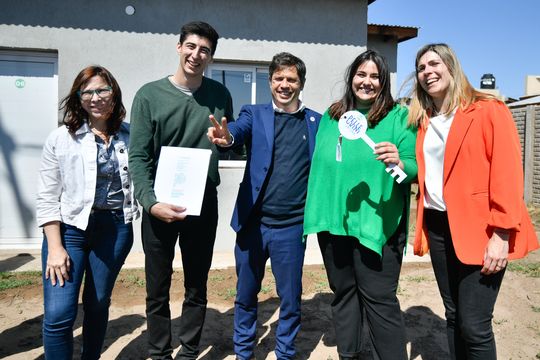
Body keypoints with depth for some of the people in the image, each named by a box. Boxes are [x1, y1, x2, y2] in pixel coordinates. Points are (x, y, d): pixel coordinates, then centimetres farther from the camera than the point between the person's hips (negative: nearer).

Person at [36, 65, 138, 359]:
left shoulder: (130, 136, 2)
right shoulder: (60, 139, -1)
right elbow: (47, 198, -3)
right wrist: (55, 247, -9)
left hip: (116, 229, 2)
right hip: (70, 227, -1)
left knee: (98, 304, 14)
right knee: (58, 314, -7)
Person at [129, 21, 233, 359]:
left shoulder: (220, 95, 3)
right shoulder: (150, 95, -4)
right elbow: (138, 157, -8)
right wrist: (151, 202, -19)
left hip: (204, 203, 2)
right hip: (160, 206, -1)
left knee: (197, 288, 13)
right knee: (157, 290, 11)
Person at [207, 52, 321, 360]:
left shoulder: (317, 122, 5)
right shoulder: (254, 114, 4)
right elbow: (239, 130, -17)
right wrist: (226, 137, -40)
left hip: (292, 225, 0)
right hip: (253, 221, 1)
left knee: (290, 297, 12)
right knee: (246, 295, 15)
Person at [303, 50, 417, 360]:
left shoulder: (399, 117, -2)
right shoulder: (331, 116, 11)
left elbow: (416, 169, -6)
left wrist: (399, 164, -29)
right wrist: (317, 211, 10)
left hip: (377, 224, -5)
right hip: (333, 221, 5)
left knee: (379, 298, 0)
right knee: (343, 292, 17)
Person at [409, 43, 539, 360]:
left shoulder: (489, 110, -5)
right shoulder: (423, 120, 12)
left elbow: (508, 174, -12)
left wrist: (501, 234, -18)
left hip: (479, 229, -5)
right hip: (438, 227, 6)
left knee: (474, 324, -4)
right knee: (453, 316, 15)